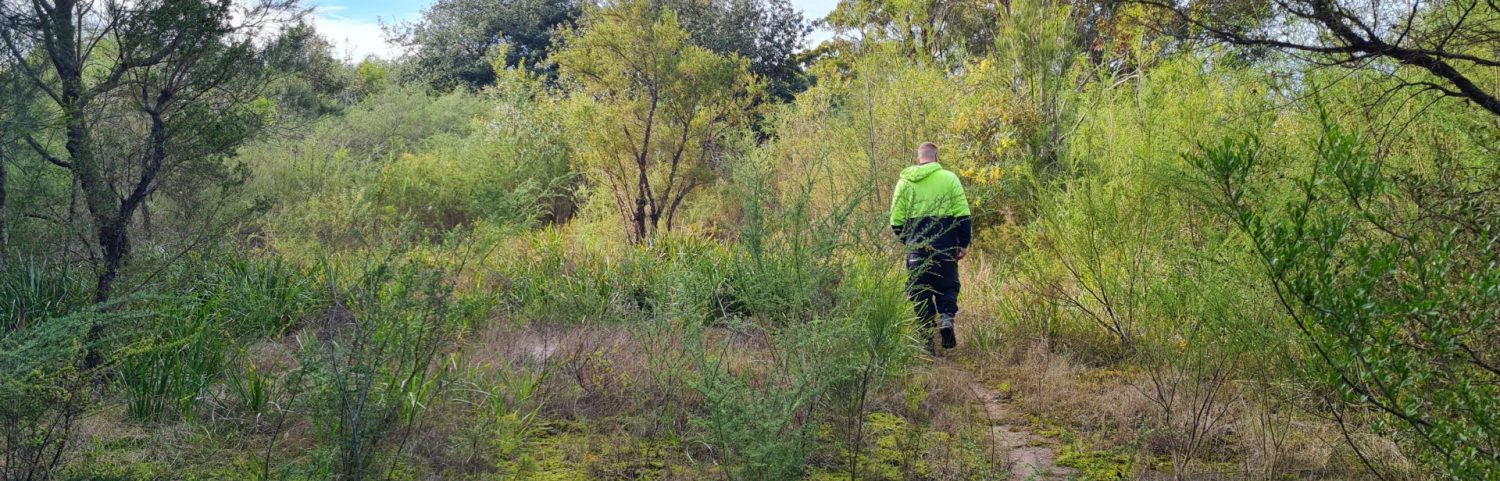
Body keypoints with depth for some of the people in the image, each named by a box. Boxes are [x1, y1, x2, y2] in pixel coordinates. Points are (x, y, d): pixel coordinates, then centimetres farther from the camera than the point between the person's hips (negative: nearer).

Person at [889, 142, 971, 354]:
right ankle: (947, 317, -13)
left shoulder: (904, 182, 6)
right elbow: (963, 214, -4)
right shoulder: (949, 178, 0)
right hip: (945, 247, -1)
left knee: (920, 293, 8)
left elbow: (896, 220, 6)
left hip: (916, 248, 1)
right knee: (948, 286, 15)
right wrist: (964, 244, 3)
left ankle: (926, 341, 4)